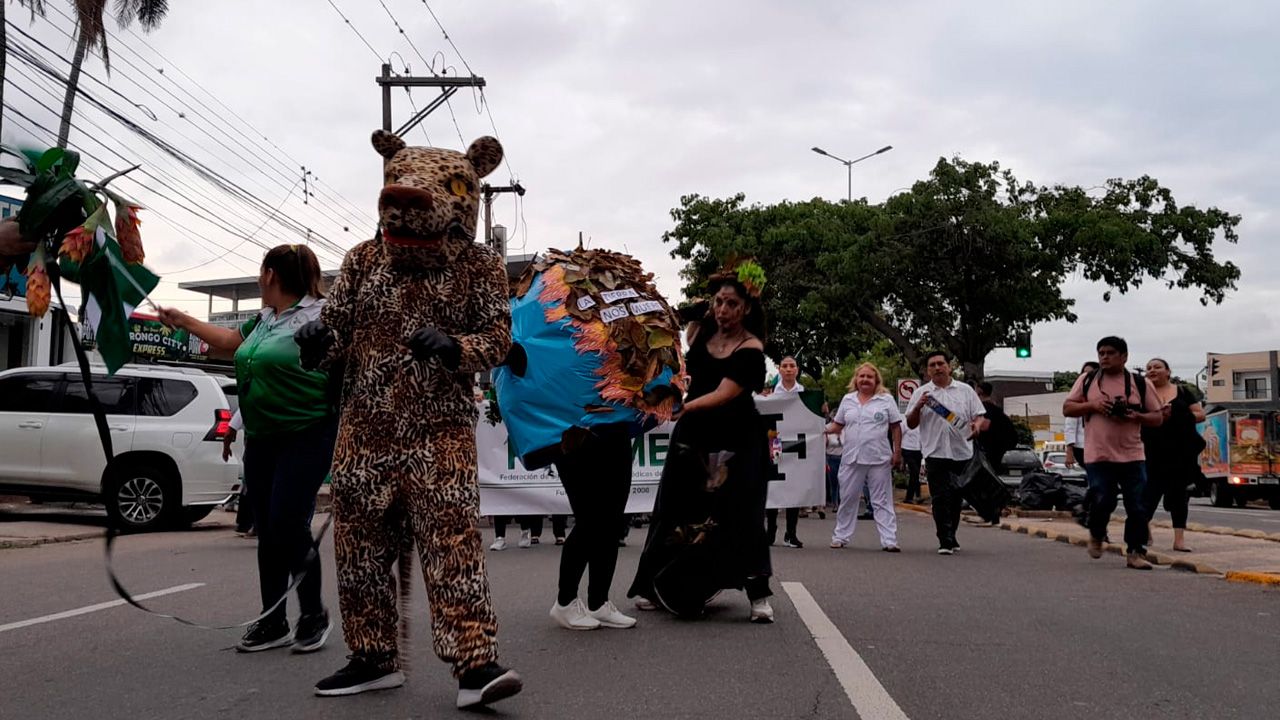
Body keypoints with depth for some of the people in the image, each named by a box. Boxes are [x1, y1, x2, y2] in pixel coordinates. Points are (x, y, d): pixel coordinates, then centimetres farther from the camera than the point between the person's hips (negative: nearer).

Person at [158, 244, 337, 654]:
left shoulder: (319, 314, -12)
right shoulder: (264, 319, 15)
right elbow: (230, 342, 32)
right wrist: (183, 321, 37)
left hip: (305, 437, -9)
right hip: (261, 438, 9)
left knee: (288, 526, -10)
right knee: (267, 533, 10)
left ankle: (314, 616, 9)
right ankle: (273, 624, 20)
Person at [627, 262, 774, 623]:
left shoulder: (751, 349, -15)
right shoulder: (701, 330, 0)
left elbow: (722, 395, -27)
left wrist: (680, 407, -41)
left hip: (736, 444, -5)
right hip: (694, 435, 5)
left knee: (738, 515, -7)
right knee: (676, 510, 6)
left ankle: (758, 594, 4)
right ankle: (653, 586, 15)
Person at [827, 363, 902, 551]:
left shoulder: (886, 400, 3)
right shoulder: (848, 400, 11)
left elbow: (896, 427, 3)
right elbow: (837, 425, 14)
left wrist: (897, 452, -3)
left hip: (879, 459, -2)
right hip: (851, 458, 3)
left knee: (882, 501, 1)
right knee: (848, 499, 9)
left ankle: (889, 541, 2)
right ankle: (841, 536, 19)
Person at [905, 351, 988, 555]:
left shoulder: (965, 391, 10)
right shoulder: (921, 393, 7)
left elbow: (979, 416, 9)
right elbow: (911, 424, 7)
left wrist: (977, 425, -14)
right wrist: (918, 407, -12)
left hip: (962, 453, 2)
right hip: (936, 453, -2)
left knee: (956, 498, 10)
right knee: (941, 498, -7)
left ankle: (950, 537, 24)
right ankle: (945, 541, -6)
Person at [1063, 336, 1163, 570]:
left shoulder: (1141, 383, 6)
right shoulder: (1086, 380, 7)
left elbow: (1157, 418, 8)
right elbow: (1067, 408, 7)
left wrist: (1136, 416, -13)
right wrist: (1092, 405, -10)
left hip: (1132, 456, 1)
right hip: (1098, 455, -1)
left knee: (1137, 508, 0)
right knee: (1103, 502, -6)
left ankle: (1135, 552, 10)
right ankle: (1096, 535, 23)